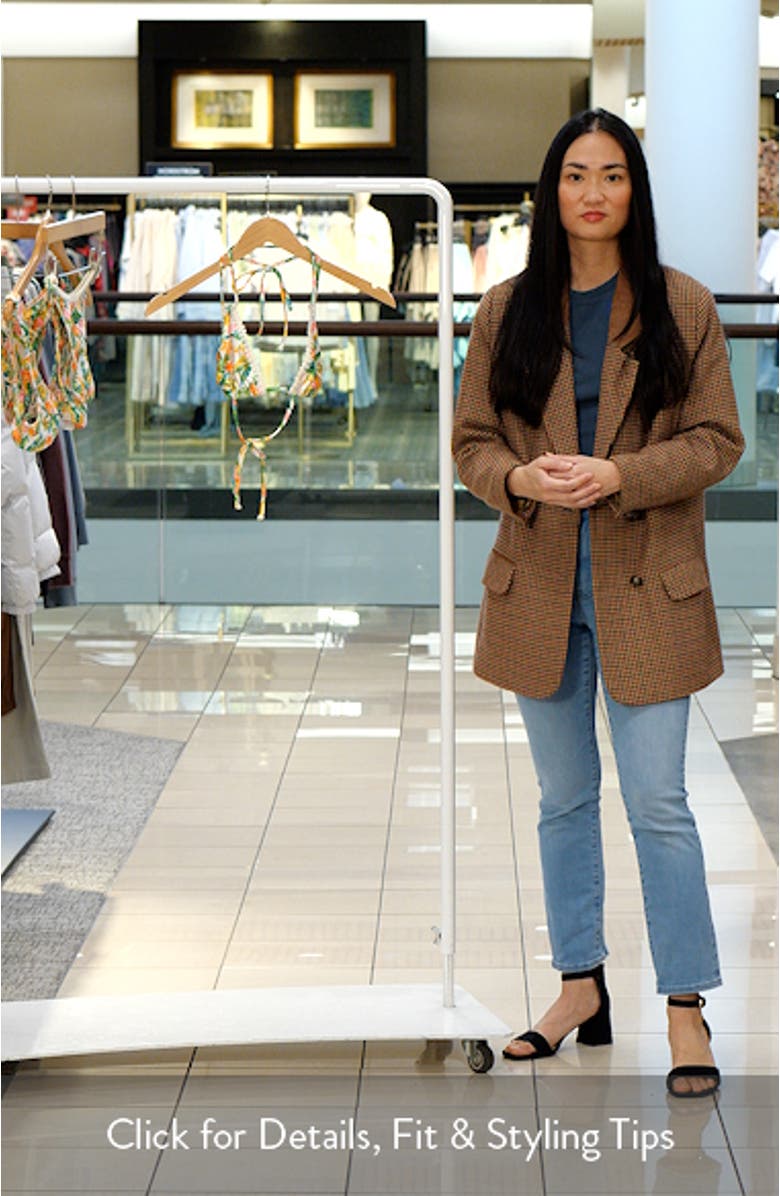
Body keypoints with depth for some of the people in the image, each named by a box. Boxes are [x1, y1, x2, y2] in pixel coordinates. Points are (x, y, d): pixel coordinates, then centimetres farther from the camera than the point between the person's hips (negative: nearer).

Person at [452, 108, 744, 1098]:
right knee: (564, 798, 13)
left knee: (659, 803, -4)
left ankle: (686, 1007, 5)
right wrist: (518, 477, -16)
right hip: (538, 586, 3)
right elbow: (470, 440, 6)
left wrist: (621, 475, -18)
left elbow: (717, 441, -2)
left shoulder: (683, 308, -1)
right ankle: (580, 986, 25)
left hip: (645, 587, -3)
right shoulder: (507, 312, 5)